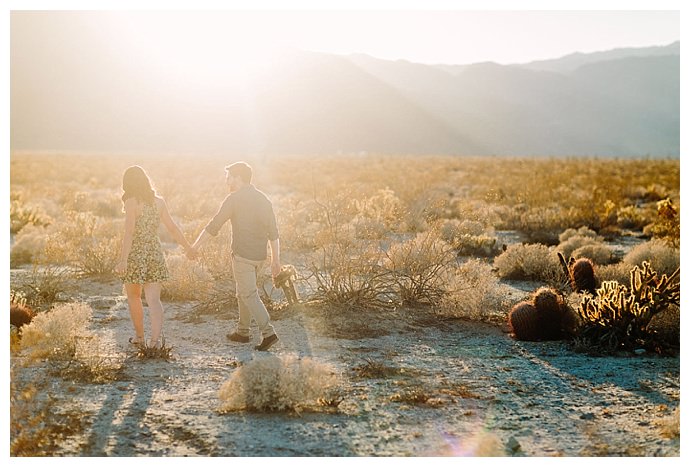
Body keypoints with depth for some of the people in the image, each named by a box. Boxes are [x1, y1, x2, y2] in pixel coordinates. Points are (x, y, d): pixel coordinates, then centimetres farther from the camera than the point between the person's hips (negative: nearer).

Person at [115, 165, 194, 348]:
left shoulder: (131, 202, -11)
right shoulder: (159, 201, 4)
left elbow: (129, 232, -18)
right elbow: (172, 227, 7)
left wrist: (123, 260, -20)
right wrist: (187, 246, 19)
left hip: (135, 254, -4)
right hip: (155, 253, 4)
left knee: (133, 297, 17)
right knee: (154, 299, 1)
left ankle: (139, 337, 27)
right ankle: (156, 338, -18)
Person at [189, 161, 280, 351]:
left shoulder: (234, 199, -11)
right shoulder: (264, 199, 9)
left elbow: (213, 226, -10)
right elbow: (273, 233, 9)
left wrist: (195, 246, -2)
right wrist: (276, 260, 12)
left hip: (242, 255, -7)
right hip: (259, 256, 7)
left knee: (249, 295, -4)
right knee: (243, 291, 20)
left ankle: (268, 333, -12)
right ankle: (242, 331, 27)